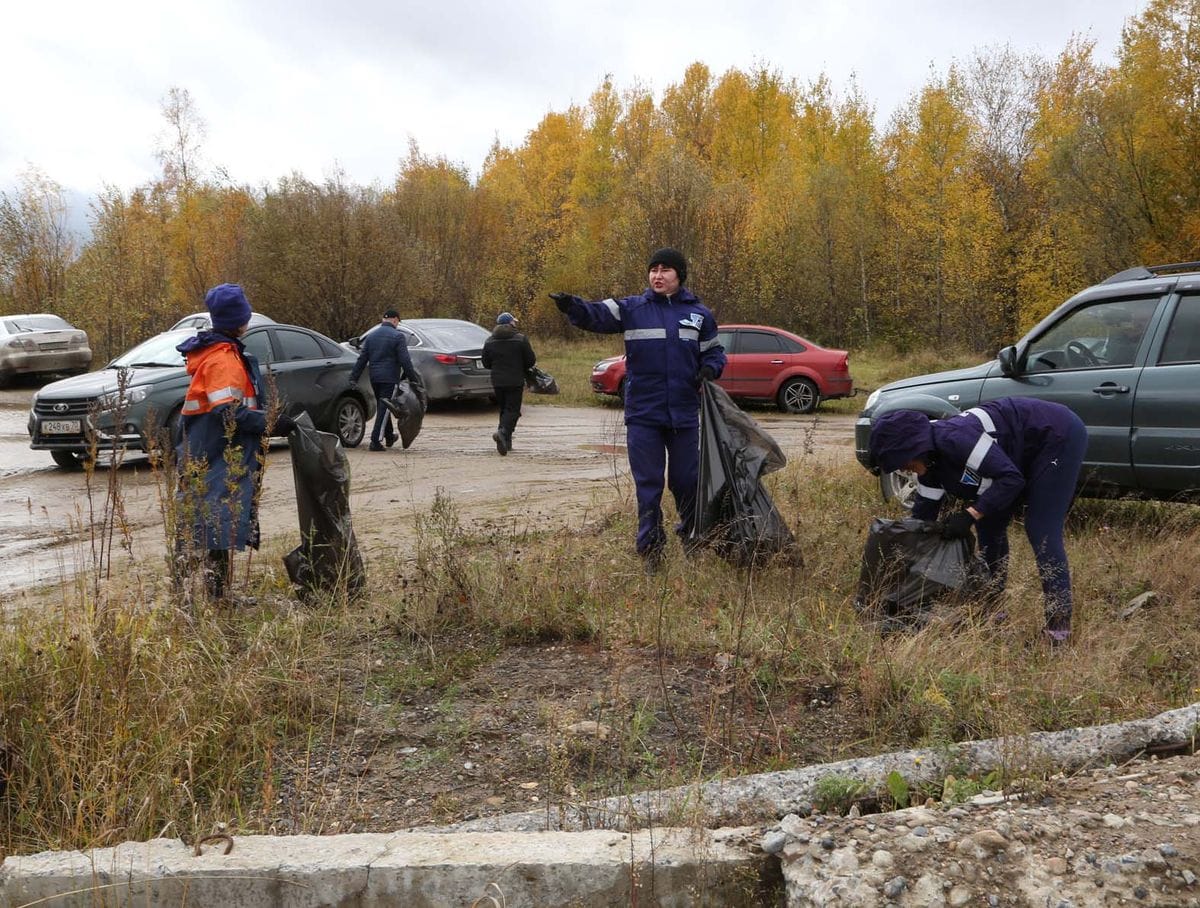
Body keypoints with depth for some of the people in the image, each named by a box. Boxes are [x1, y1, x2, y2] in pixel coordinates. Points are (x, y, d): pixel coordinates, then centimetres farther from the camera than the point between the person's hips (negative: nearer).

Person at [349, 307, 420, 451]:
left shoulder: (371, 336, 12)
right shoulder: (398, 336, -7)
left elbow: (362, 359, 10)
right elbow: (405, 360, -12)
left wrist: (353, 378, 11)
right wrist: (413, 378, -7)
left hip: (374, 378, 7)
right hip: (390, 378, -7)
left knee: (382, 407, 20)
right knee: (384, 408, -5)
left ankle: (389, 436, 34)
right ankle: (375, 441, -12)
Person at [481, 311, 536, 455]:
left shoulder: (489, 341, 5)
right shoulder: (521, 339, -7)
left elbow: (485, 363, 9)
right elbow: (531, 360, -5)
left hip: (497, 381, 4)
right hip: (515, 381, -4)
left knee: (504, 409, 15)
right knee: (513, 410, -4)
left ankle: (506, 441, 10)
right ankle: (503, 432, -29)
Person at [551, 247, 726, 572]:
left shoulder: (698, 314, 7)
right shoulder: (631, 308, 1)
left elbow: (714, 351, 16)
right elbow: (597, 315, -15)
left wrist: (708, 370, -7)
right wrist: (573, 306, -36)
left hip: (684, 414, 1)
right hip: (643, 414, -1)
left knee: (686, 480, 10)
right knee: (648, 484, 3)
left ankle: (693, 531, 35)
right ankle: (651, 548, 14)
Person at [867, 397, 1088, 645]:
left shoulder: (954, 438, -31)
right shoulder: (931, 462, -3)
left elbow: (1011, 478, -29)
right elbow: (923, 514, 4)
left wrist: (970, 515, -29)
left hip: (1059, 436, -9)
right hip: (1030, 454, 9)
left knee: (1042, 532, -14)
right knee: (989, 522, 9)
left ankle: (1059, 627, -11)